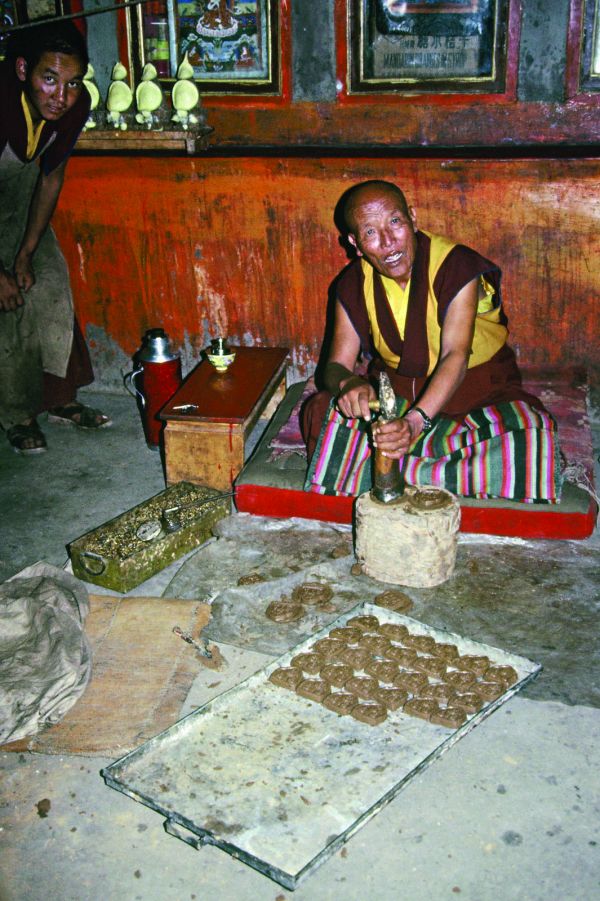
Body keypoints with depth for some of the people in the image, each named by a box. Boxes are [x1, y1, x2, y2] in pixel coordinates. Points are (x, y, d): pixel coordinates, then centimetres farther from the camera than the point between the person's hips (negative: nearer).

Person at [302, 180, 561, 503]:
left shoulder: (457, 265, -21)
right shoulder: (354, 285, -7)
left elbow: (456, 356, -32)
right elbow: (336, 366, -8)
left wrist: (415, 421, -49)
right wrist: (348, 383, -36)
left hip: (475, 383, -3)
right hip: (396, 386, 3)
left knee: (529, 431, -32)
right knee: (323, 411, -24)